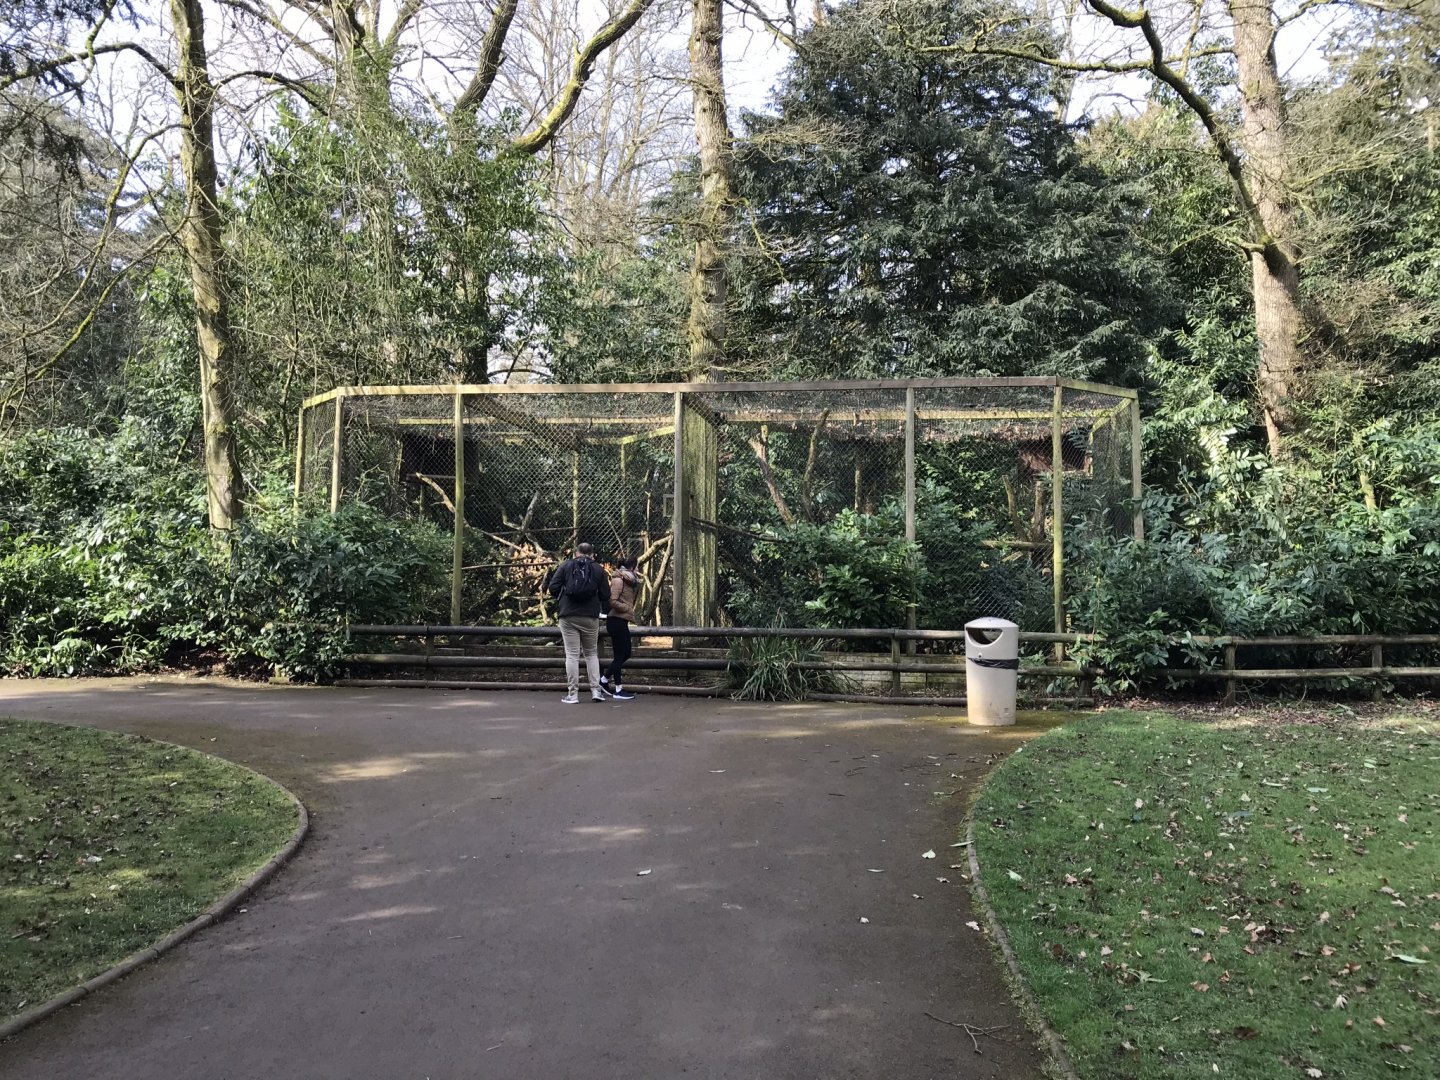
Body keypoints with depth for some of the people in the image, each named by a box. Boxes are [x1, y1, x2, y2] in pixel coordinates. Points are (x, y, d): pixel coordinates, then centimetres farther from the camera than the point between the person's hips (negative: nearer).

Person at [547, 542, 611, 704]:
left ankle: (572, 693, 3)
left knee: (572, 655, 2)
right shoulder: (598, 569, 3)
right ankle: (595, 690, 8)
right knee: (592, 653, 14)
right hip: (590, 617, 1)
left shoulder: (565, 566, 2)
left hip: (568, 616, -1)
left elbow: (553, 588, -4)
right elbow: (605, 596, 1)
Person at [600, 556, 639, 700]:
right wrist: (628, 608, -13)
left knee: (625, 653, 13)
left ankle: (604, 680, 22)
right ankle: (618, 690, 1)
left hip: (622, 621, 10)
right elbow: (612, 601, -21)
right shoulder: (618, 580, -12)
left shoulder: (628, 581, 16)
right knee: (619, 655, -5)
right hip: (616, 620, -10)